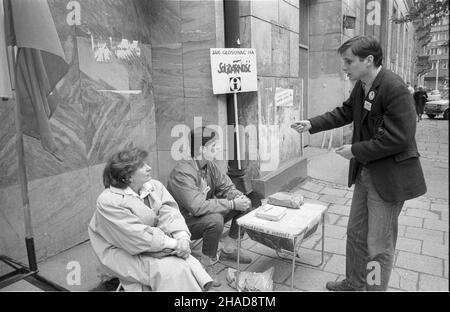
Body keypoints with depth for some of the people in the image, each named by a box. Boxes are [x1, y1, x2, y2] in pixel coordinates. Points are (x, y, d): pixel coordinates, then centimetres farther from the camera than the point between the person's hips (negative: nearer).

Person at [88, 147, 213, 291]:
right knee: (172, 270, -23)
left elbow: (170, 215, -10)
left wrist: (183, 238, -29)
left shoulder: (155, 186, -1)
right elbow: (137, 235, -24)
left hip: (154, 244, 6)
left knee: (188, 261, -17)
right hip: (124, 253, -5)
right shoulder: (107, 201, -20)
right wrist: (174, 243, -25)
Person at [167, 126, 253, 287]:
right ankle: (206, 265, -12)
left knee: (244, 203, -2)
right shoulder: (182, 172, -29)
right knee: (215, 220, -36)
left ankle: (229, 249, 11)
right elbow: (198, 207, -36)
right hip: (185, 222, -8)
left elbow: (226, 187, 4)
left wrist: (238, 197, -19)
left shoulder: (210, 164, -3)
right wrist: (232, 204, -32)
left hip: (207, 213, 8)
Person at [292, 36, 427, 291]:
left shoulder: (395, 89, -22)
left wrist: (356, 151, -18)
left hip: (389, 178, -8)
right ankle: (354, 283, 41)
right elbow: (344, 112, 16)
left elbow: (398, 139, -25)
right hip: (364, 173, 9)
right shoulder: (361, 87, 3)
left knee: (379, 246, 6)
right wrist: (312, 124, 5)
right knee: (356, 233, 21)